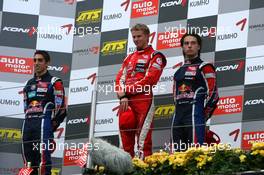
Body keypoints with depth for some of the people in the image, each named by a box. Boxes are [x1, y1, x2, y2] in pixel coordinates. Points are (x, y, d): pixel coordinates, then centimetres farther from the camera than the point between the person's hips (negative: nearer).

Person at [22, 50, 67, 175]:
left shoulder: (54, 83, 3)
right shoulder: (29, 84, 23)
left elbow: (61, 109, -2)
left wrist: (52, 126, -4)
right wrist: (28, 124, 16)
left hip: (44, 123, -7)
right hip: (28, 125, 7)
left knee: (43, 159, -15)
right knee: (28, 163, 6)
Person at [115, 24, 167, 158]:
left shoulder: (155, 56, 5)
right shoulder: (129, 58, 26)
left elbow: (149, 80, -7)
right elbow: (120, 79, 14)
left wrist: (127, 90, -7)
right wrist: (122, 96, -5)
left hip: (144, 99, -7)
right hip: (126, 102, 7)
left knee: (143, 136, -14)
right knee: (125, 135, 4)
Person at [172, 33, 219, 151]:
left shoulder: (204, 68, 2)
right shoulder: (179, 71, 23)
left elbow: (213, 94, -4)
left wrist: (204, 114, -5)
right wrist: (179, 112, 17)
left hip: (195, 114, -7)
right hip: (178, 115, 7)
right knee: (177, 151, 6)